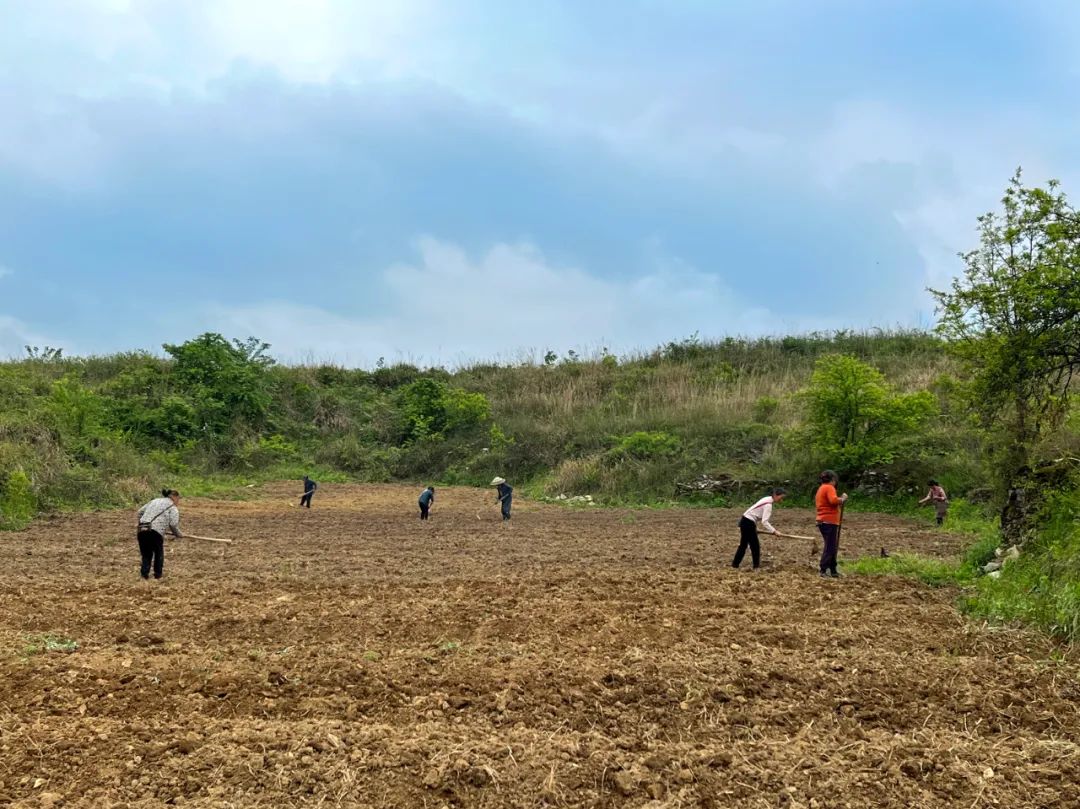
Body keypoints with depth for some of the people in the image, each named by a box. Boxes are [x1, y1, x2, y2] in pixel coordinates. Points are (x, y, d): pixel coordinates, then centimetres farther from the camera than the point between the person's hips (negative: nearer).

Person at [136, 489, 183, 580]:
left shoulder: (154, 501, 26)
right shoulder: (172, 507, 7)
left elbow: (140, 511, 27)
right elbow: (173, 524, -5)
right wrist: (178, 534, 10)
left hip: (142, 530, 5)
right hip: (155, 532, -5)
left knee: (146, 553, 19)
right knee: (159, 553, 18)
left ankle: (144, 572, 9)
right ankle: (158, 573, 20)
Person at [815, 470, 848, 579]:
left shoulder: (820, 489, 20)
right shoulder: (829, 488, -10)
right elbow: (834, 500, -27)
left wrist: (839, 504, 18)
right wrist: (843, 498, -10)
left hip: (822, 521, 10)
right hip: (830, 521, -10)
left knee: (832, 547, 16)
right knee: (830, 547, -8)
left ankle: (833, 570, 20)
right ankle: (823, 570, -13)